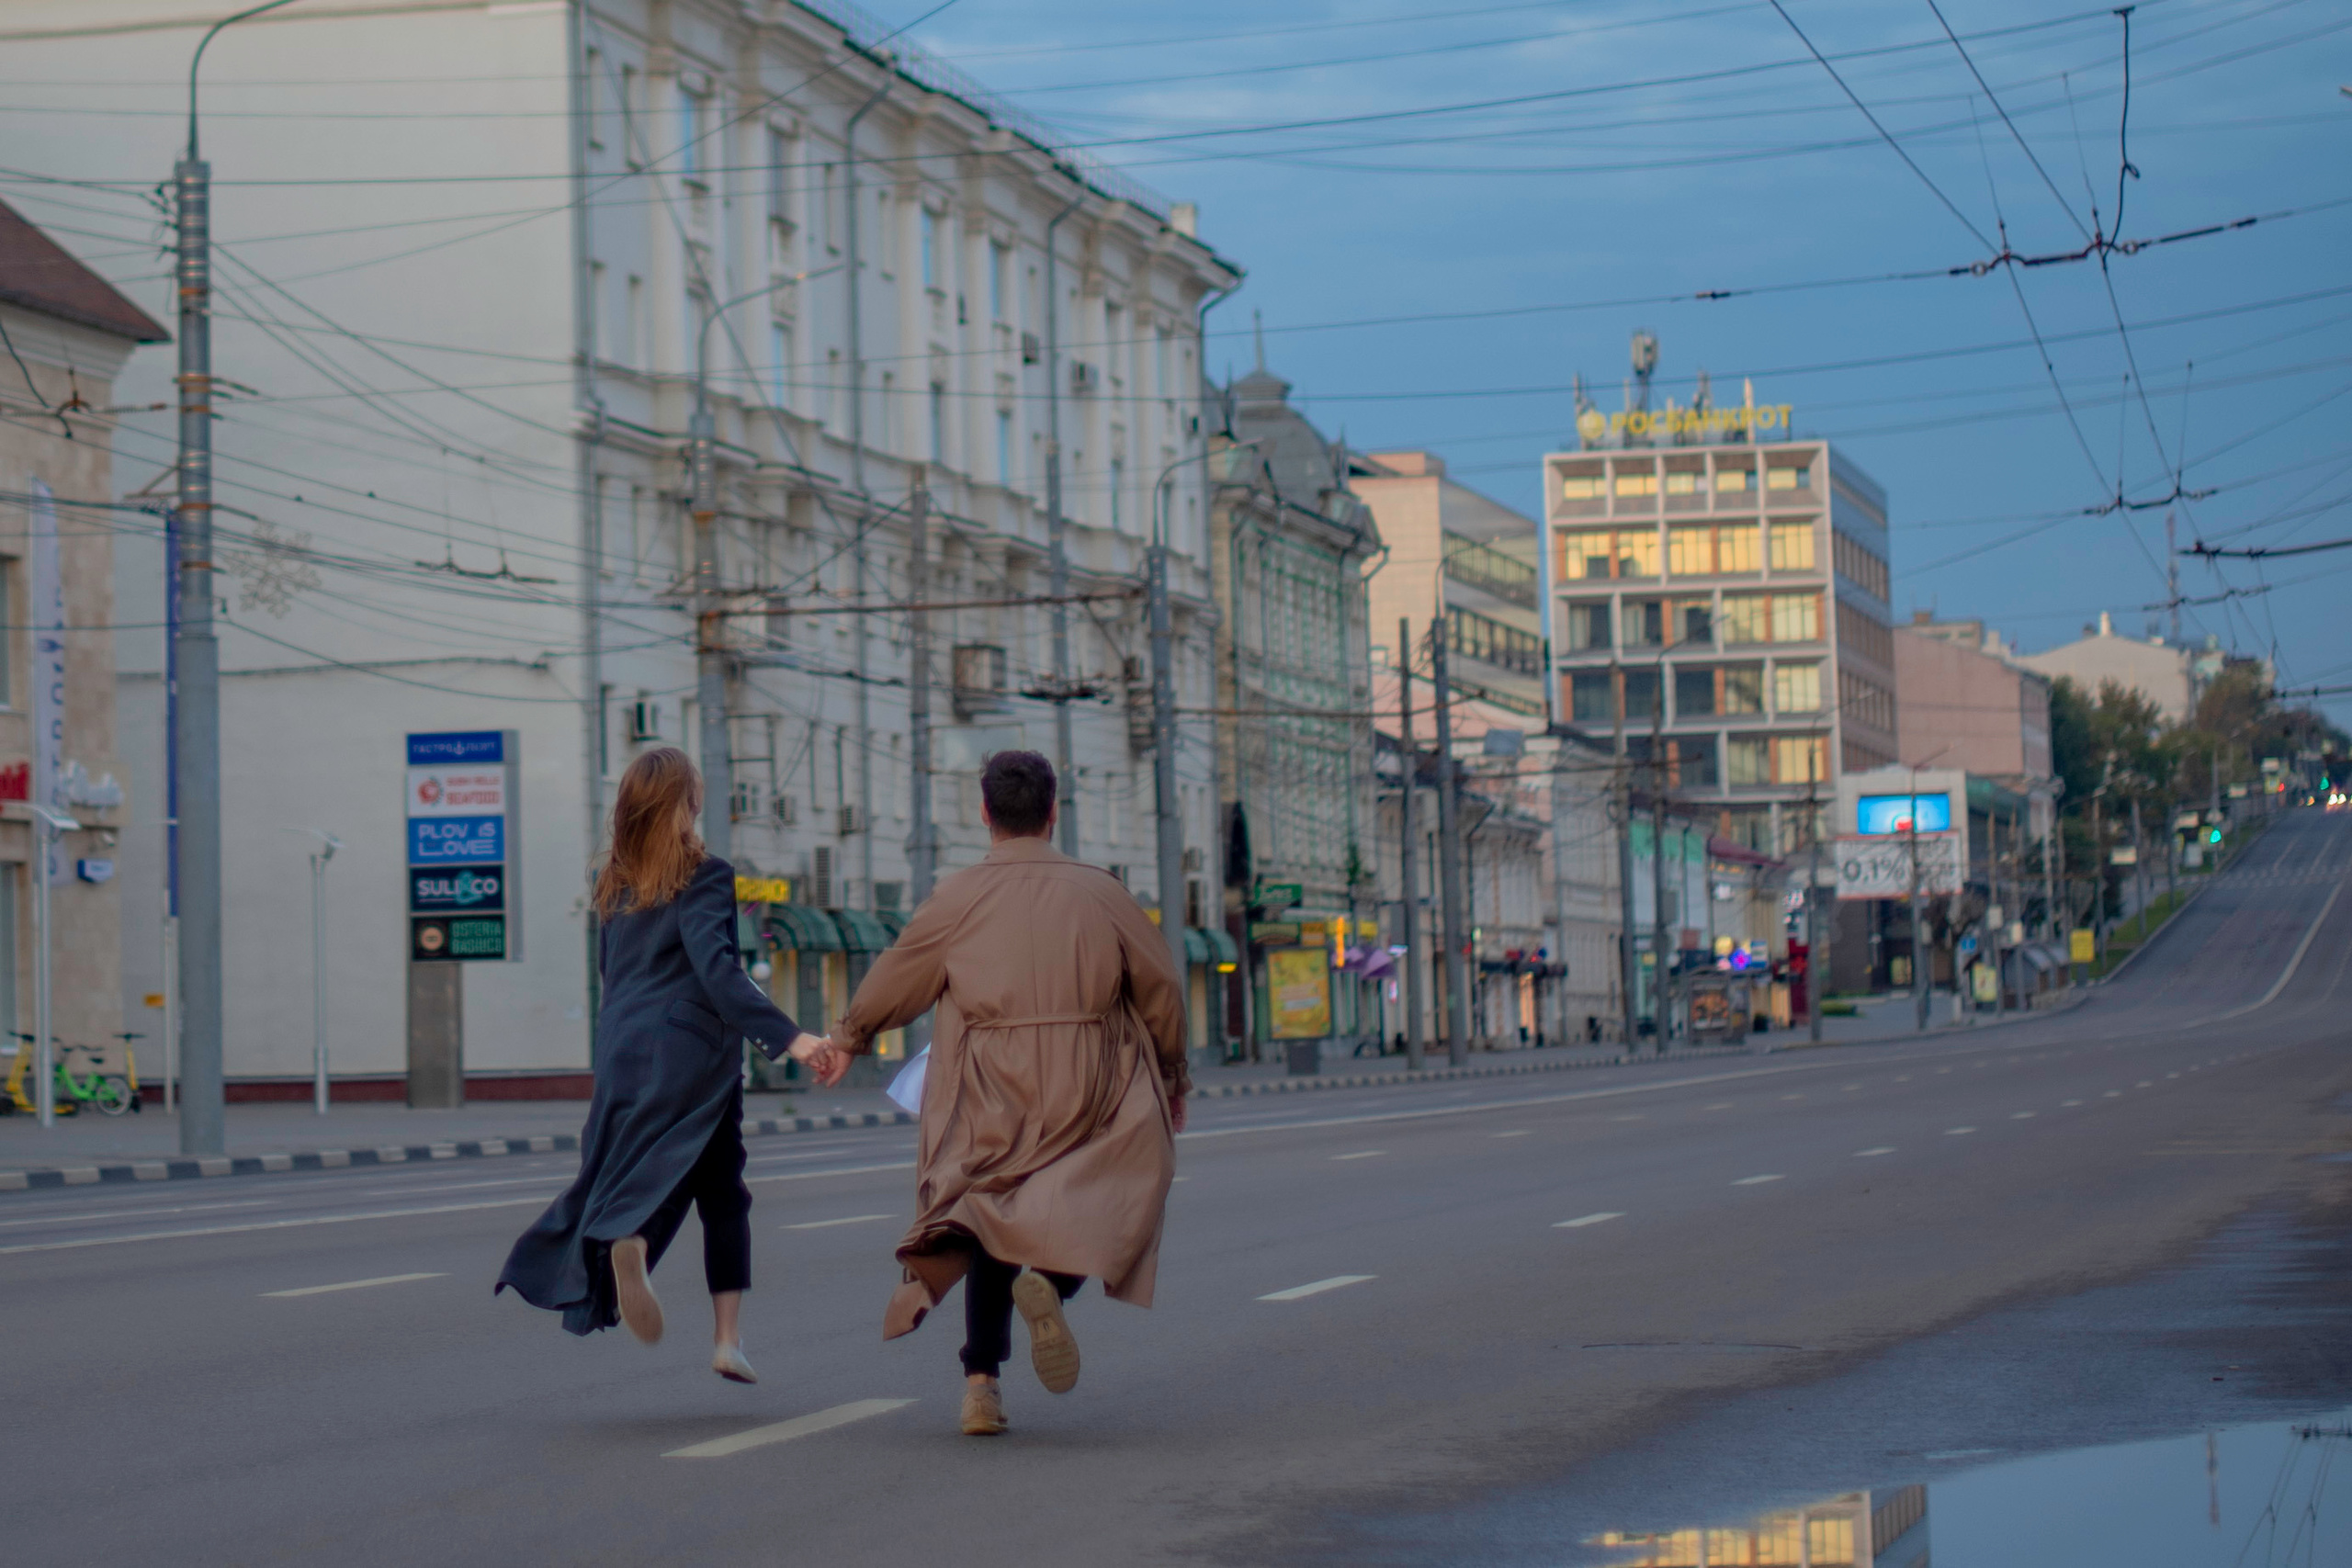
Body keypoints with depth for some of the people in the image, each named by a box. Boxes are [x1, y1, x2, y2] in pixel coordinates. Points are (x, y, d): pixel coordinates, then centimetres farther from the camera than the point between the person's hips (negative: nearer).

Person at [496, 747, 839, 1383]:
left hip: (622, 1049, 4)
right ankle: (727, 1337, -1)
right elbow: (717, 971, -18)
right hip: (693, 1051, -4)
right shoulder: (704, 877, -7)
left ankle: (624, 1240, -33)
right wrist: (789, 1037, -24)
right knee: (722, 1193, 7)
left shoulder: (615, 884, 11)